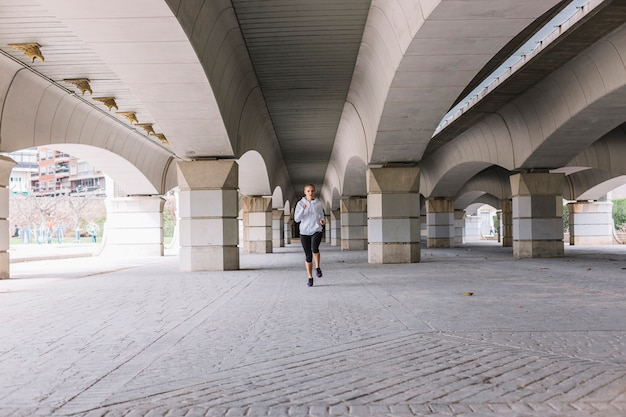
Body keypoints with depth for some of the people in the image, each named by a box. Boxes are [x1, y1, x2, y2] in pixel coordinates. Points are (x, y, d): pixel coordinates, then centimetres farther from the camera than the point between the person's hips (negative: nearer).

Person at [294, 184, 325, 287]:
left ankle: (318, 267, -4)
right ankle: (310, 278, 15)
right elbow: (296, 219, -5)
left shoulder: (318, 203, 5)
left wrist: (322, 221, -8)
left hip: (317, 231, 0)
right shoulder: (300, 204, 0)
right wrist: (302, 209, -21)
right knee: (308, 256, 3)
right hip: (304, 232, 0)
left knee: (314, 248, -28)